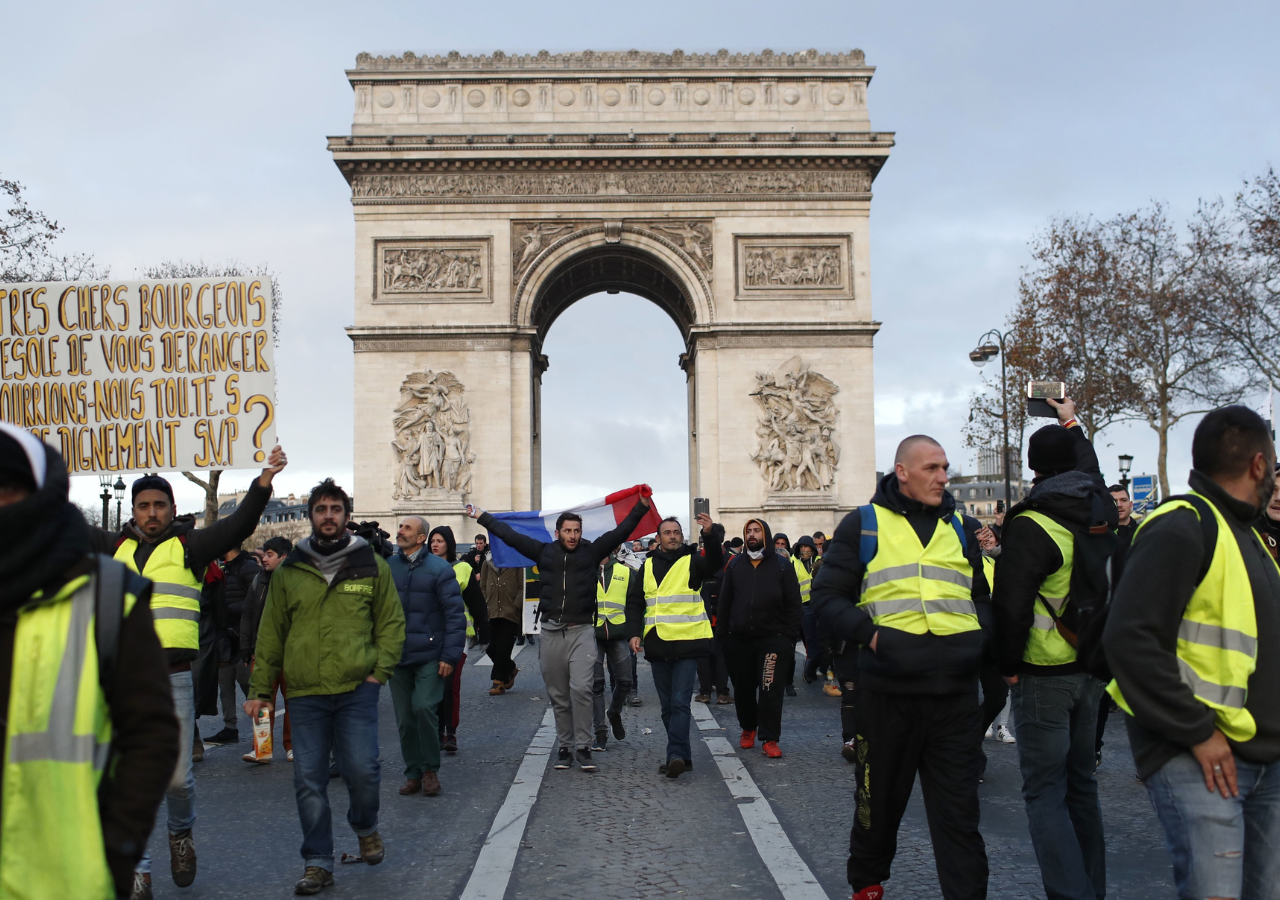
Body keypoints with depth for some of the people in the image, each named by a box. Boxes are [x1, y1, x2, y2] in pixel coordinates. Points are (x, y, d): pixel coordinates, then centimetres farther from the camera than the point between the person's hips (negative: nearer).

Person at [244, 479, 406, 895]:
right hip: (304, 693, 2)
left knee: (362, 768, -7)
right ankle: (318, 864, 18)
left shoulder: (372, 565, 5)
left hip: (357, 690, -1)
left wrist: (379, 671, -2)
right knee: (309, 780, 3)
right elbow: (270, 634, 11)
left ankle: (366, 827, 25)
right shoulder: (289, 571, 8)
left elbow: (392, 622, 9)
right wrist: (260, 689, 9)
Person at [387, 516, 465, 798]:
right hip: (396, 656, 4)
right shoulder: (387, 567, 6)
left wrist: (450, 655, -11)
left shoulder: (439, 569, -5)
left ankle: (430, 768, 6)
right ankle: (413, 772, 21)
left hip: (429, 656, -4)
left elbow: (455, 614, -6)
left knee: (424, 708, -13)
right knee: (404, 717, 7)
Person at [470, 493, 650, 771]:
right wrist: (481, 515, 15)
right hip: (551, 633, 2)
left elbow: (621, 532, 1)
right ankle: (565, 746, 20)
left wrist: (642, 506, -6)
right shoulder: (544, 551, 8)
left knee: (581, 689, -14)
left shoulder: (592, 551, 4)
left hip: (582, 631, -2)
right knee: (558, 695, 8)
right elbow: (509, 535, 13)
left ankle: (583, 747, -3)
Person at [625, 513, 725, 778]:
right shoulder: (648, 566, 12)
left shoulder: (692, 561, 0)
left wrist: (711, 535, -40)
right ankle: (682, 757, 19)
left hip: (686, 644, -5)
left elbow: (715, 563, -22)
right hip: (657, 645, 5)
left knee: (680, 703, -11)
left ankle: (676, 756, -13)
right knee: (667, 706, 10)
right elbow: (634, 602, 15)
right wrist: (635, 632, 1)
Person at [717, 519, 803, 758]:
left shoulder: (782, 565, 1)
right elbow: (725, 601, 9)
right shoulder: (735, 564, 8)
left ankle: (769, 739, 2)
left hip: (772, 638, -3)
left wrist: (791, 636, -6)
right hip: (739, 639, 3)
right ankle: (747, 728, 30)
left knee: (770, 690, -5)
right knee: (743, 688, 11)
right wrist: (721, 632, 3)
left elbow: (794, 603, 0)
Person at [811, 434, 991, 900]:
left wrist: (980, 634, 4)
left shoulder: (961, 527, 14)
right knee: (881, 798, 14)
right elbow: (826, 595, -1)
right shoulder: (864, 524, 2)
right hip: (889, 688, -2)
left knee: (959, 808, 3)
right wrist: (869, 632, -16)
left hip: (956, 690, 2)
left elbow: (980, 595, 24)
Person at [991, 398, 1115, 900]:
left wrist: (1008, 665, -8)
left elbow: (1010, 606, -21)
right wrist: (1071, 423, 42)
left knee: (1045, 793, -3)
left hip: (1044, 674, -7)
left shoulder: (1033, 526, -17)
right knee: (1081, 784, 17)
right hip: (1092, 667, 7)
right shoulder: (1098, 510, 4)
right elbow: (1090, 473, 29)